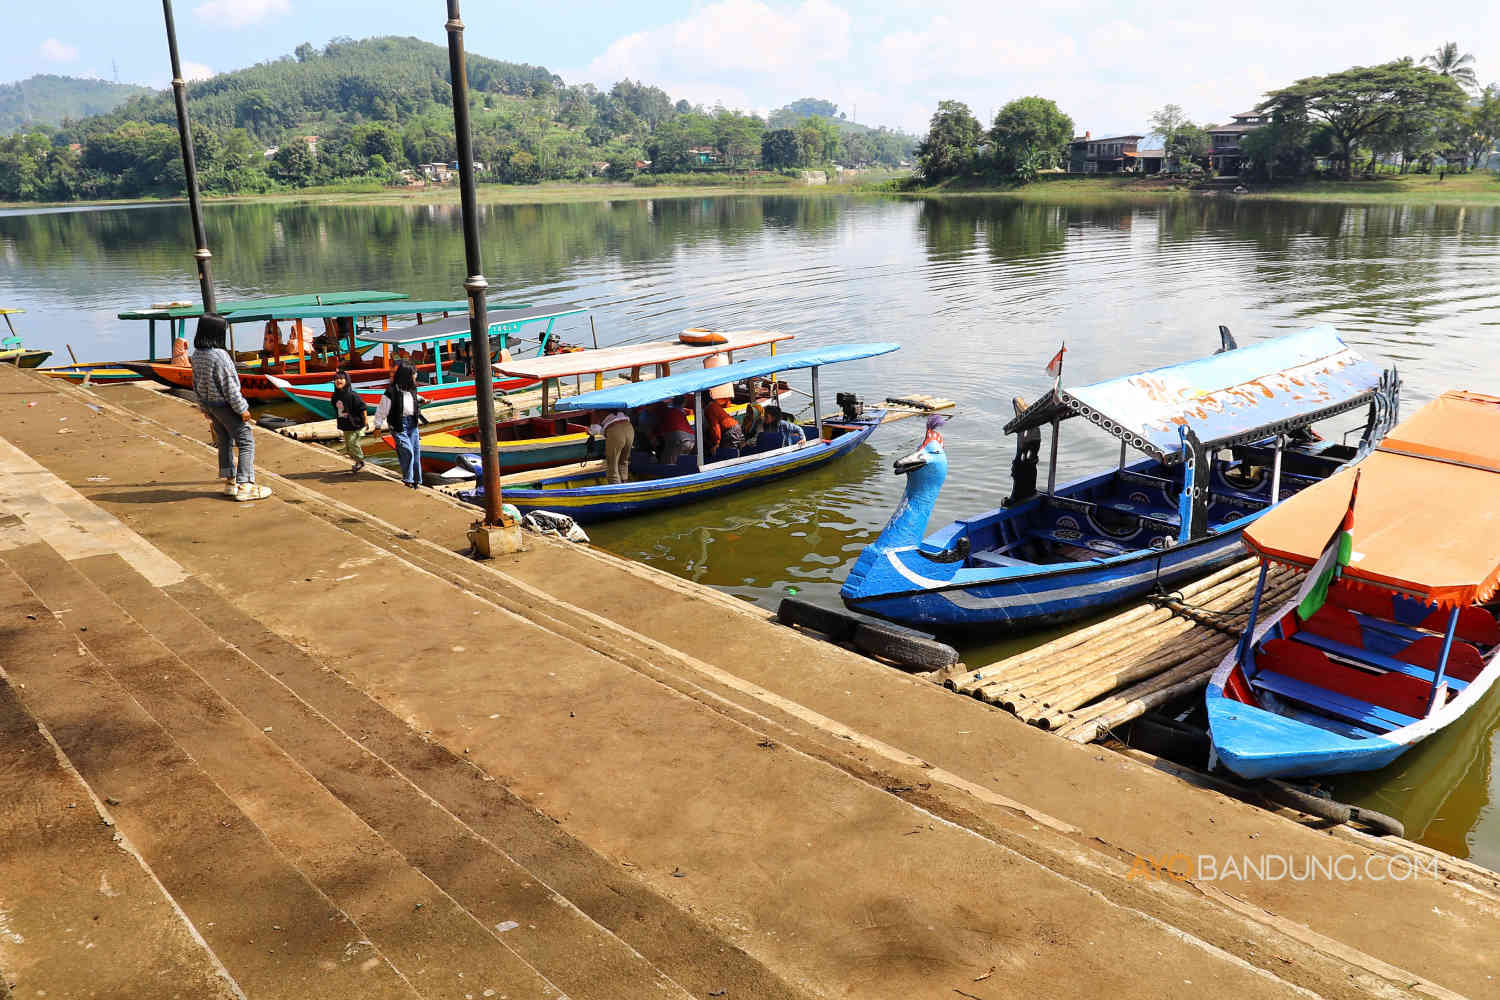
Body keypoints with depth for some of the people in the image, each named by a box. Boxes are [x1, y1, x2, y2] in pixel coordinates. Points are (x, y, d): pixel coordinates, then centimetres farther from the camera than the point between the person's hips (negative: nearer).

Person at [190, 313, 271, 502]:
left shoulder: (197, 355, 1)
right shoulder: (219, 355, -25)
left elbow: (196, 384, 11)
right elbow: (229, 386, -22)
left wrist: (204, 408, 20)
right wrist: (242, 409, -14)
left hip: (209, 404, 9)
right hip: (225, 405, -8)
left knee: (225, 442, 19)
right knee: (246, 443, -1)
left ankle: (230, 482, 25)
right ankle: (245, 486, -5)